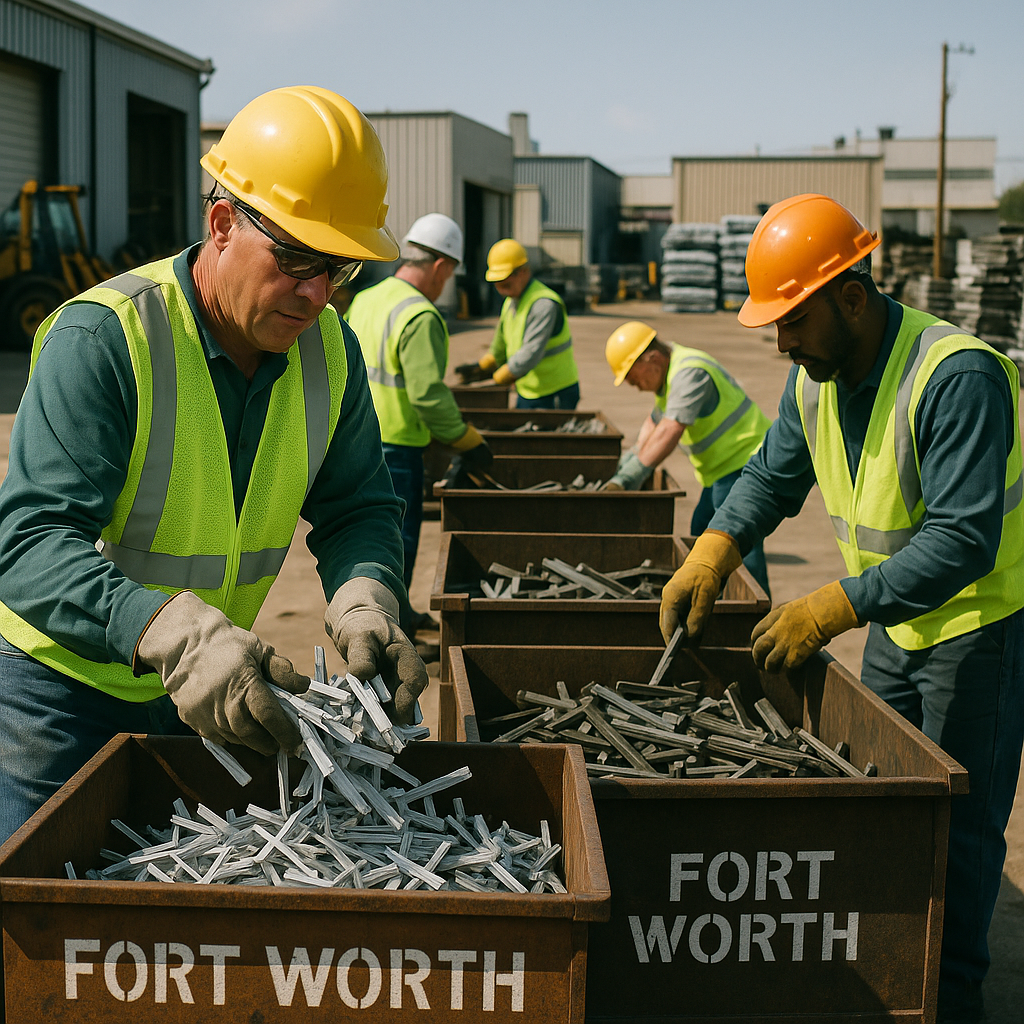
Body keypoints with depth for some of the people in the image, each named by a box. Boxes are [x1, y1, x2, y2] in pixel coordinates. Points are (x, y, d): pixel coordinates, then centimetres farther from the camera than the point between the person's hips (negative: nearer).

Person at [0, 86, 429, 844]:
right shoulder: (99, 338, -26)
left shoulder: (330, 348, -6)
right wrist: (176, 638, -50)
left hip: (210, 688, 6)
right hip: (66, 679, -5)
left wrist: (365, 604, -24)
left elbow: (357, 506, 0)